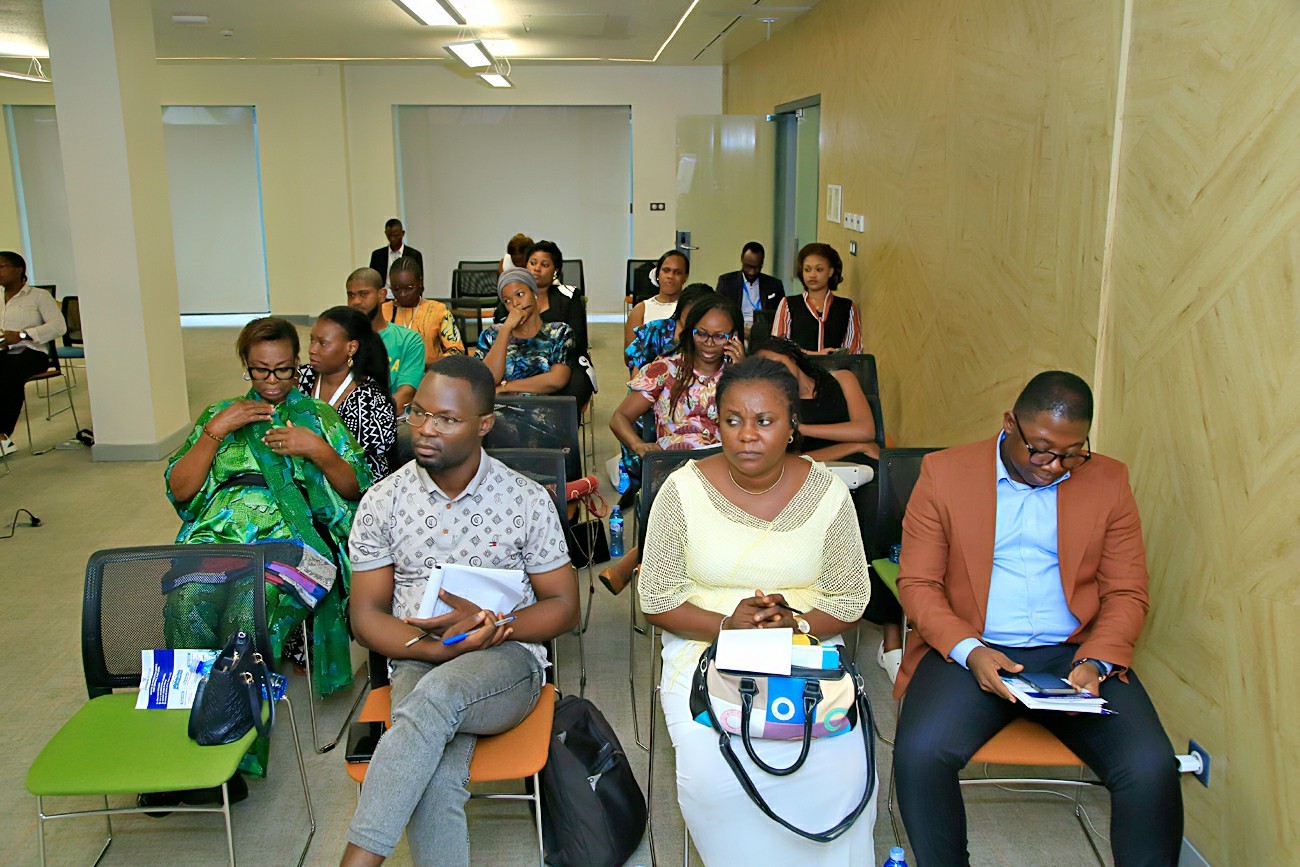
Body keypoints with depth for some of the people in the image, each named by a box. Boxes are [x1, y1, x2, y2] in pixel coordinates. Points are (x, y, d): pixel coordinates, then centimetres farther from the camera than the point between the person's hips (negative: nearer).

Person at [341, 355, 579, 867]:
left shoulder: (526, 500, 0)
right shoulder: (382, 501, 4)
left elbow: (563, 607, 4)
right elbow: (366, 615, 5)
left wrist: (487, 623, -15)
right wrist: (435, 648, -14)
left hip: (507, 661, -1)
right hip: (418, 665, 2)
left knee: (435, 695, -36)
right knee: (436, 782, -31)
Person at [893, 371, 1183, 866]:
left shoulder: (1108, 482, 8)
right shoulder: (944, 473, 2)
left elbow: (1126, 593, 8)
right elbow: (917, 582, 1)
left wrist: (1095, 661, -11)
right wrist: (968, 651, -16)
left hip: (1074, 653, 2)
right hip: (970, 651, -1)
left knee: (1151, 769, -22)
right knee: (920, 754, -27)